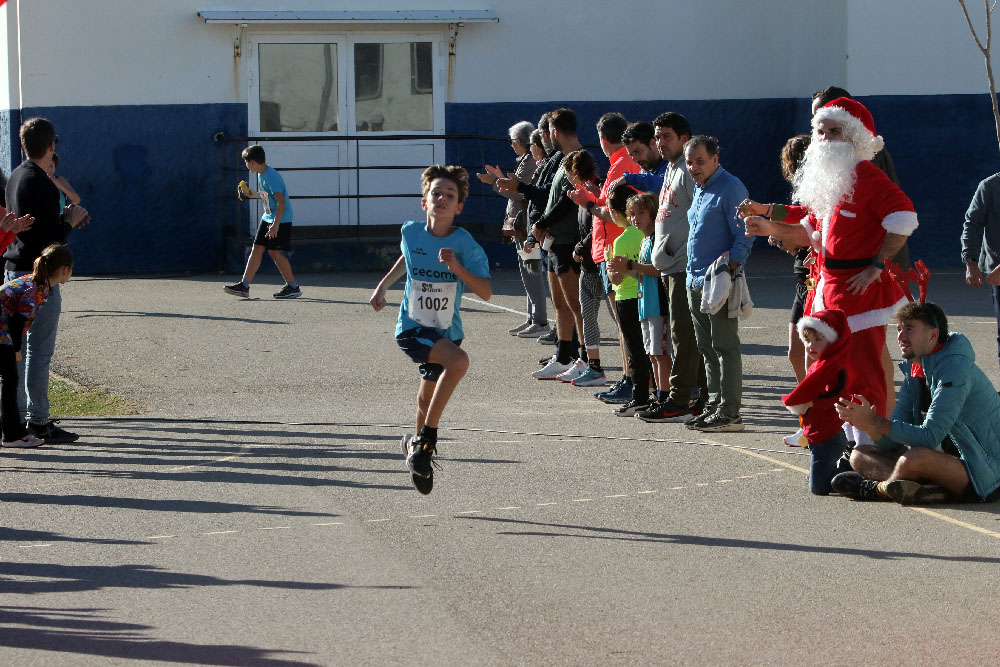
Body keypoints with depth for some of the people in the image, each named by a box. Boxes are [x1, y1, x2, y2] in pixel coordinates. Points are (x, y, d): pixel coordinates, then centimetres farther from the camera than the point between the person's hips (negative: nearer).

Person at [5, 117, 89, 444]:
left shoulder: (16, 176, 12)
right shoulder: (40, 182, -18)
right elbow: (50, 236, -21)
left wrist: (64, 218, 15)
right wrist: (69, 222, -4)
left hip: (14, 270, 10)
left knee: (19, 348, 15)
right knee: (39, 351, -6)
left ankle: (18, 413, 21)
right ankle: (38, 421, -5)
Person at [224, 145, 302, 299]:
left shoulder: (271, 177, -21)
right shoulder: (261, 175, 9)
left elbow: (281, 201, -26)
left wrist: (275, 225, -27)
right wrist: (252, 195, 13)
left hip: (281, 220, -9)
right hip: (267, 218, 10)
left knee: (275, 252, -8)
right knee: (257, 249, 5)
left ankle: (293, 287, 2)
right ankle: (244, 286, 4)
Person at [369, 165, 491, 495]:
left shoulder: (464, 242, -13)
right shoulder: (411, 232, -7)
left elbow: (485, 292, -20)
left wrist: (456, 267, -32)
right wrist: (383, 285, 17)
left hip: (447, 331, 2)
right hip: (413, 329, -2)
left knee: (429, 396, 21)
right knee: (458, 361, -31)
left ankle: (418, 441, 53)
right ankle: (426, 440, -18)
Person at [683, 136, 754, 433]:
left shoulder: (730, 188, -11)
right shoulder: (698, 189, 17)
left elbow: (744, 235, -15)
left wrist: (730, 266, -23)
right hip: (696, 282, 9)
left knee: (724, 346, -7)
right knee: (707, 348, 12)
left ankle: (730, 412, -6)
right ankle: (714, 404, 19)